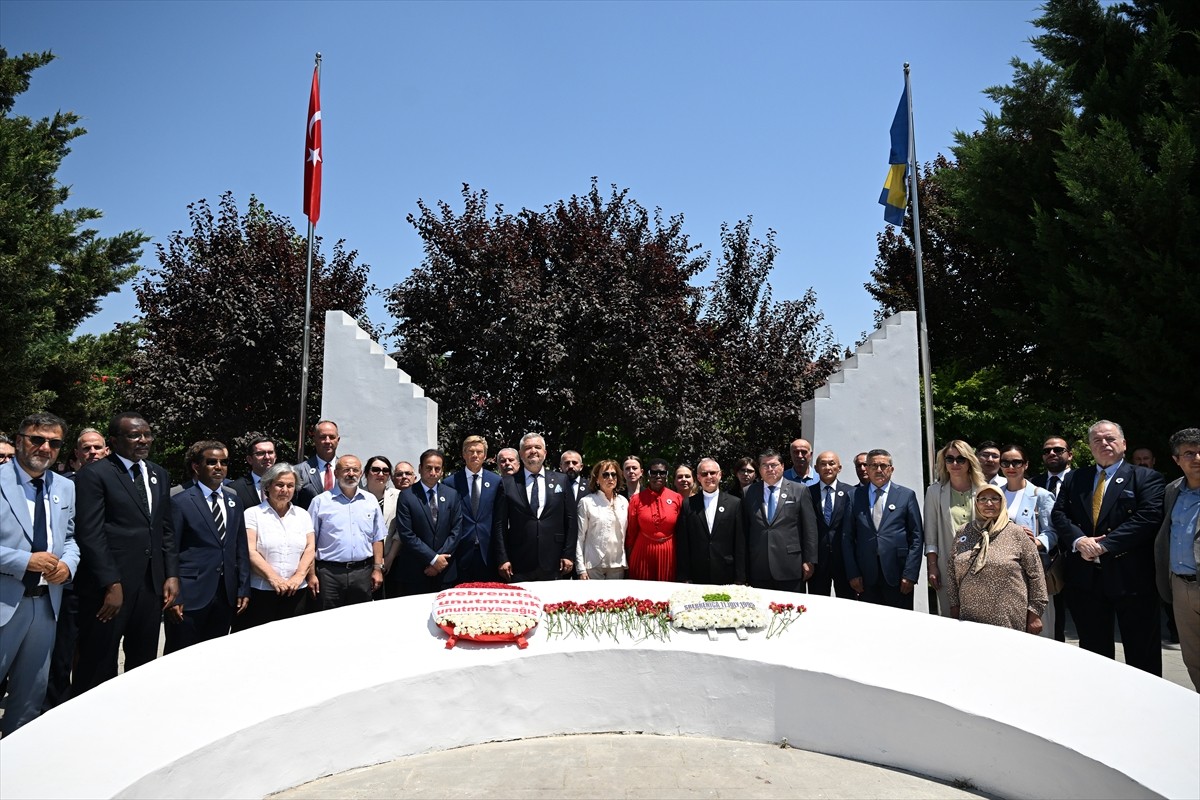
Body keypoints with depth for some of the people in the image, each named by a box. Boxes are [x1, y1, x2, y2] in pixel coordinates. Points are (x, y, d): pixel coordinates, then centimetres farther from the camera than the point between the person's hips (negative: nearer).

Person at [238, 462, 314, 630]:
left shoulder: (303, 515, 13)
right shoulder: (253, 514, 2)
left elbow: (310, 548, 5)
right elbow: (250, 552, -7)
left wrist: (299, 576, -10)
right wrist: (273, 578, -16)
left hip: (296, 592, 3)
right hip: (260, 592, -3)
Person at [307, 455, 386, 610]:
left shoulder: (370, 501, 9)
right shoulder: (320, 501, 0)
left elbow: (377, 538, 11)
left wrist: (378, 568, 5)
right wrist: (311, 574, -6)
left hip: (363, 573, 3)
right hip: (330, 573, -2)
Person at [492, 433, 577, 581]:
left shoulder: (561, 480, 8)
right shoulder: (507, 483, 4)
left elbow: (571, 520, 7)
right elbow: (500, 524, 3)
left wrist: (568, 555, 2)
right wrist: (502, 559, -3)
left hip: (553, 565, 1)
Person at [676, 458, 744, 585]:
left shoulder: (735, 503, 2)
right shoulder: (688, 505, 3)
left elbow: (740, 544, 1)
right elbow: (682, 545, 3)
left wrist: (739, 579, -2)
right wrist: (684, 578, -1)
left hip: (726, 578, 0)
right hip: (697, 578, 0)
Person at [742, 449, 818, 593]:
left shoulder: (799, 491, 3)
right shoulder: (750, 493, 9)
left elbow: (810, 528, 2)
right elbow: (745, 530, 9)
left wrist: (809, 561, -2)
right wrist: (745, 567, 5)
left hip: (790, 569, -2)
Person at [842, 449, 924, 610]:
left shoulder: (906, 495, 5)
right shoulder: (856, 496, 7)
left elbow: (917, 537, 3)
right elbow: (847, 537, 6)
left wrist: (910, 574, -5)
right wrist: (853, 573, -1)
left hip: (897, 574, -1)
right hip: (866, 576, 1)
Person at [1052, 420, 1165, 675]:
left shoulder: (1146, 478, 1)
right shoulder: (1073, 479, 14)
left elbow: (1148, 517, -12)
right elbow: (1058, 514, 7)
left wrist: (1104, 545, -18)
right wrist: (1079, 540, -13)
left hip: (1131, 576, -3)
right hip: (1085, 577, 4)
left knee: (1142, 653, 6)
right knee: (1093, 650, 13)